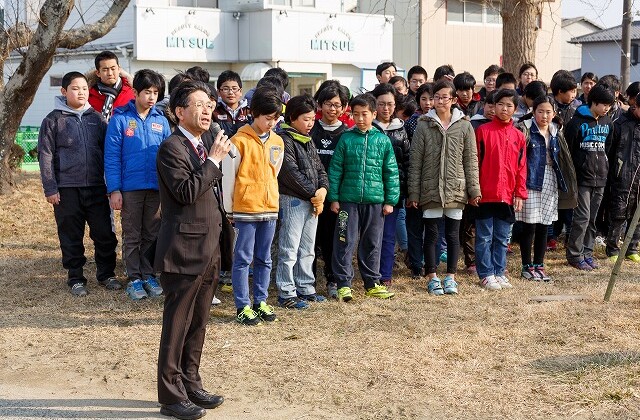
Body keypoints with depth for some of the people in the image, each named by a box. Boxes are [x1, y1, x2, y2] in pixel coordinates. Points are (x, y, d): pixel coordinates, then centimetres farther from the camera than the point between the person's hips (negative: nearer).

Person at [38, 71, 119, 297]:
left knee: (105, 233, 4)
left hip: (96, 187, 3)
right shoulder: (53, 120, 1)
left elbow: (107, 151, 12)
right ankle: (75, 278, 16)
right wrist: (50, 189, -7)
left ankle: (106, 274, 19)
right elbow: (45, 156, -1)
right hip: (67, 188, -2)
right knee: (71, 237, 5)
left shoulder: (96, 118, 10)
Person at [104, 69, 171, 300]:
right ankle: (134, 278, 14)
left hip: (156, 188, 3)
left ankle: (148, 275, 21)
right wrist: (114, 190, -12)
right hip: (130, 188, -3)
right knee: (132, 236, 6)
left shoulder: (161, 121, 6)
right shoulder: (120, 119, -4)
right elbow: (111, 157, -6)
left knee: (152, 235, 10)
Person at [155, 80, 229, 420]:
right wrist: (214, 159, -20)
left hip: (207, 250, 9)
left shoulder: (205, 145, 15)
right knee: (177, 325, -1)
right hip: (183, 251, -8)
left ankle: (190, 383, 25)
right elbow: (186, 191, -24)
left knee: (197, 324, 14)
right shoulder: (171, 148, -13)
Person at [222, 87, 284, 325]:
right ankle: (243, 307, 5)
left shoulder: (278, 142, 9)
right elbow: (228, 177, -5)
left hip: (270, 208, 6)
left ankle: (261, 302, 21)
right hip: (245, 209, -6)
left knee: (264, 259, 12)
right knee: (243, 259, 0)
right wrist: (229, 208, -1)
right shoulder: (240, 141, -9)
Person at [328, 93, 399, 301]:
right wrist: (333, 198, -2)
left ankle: (372, 283, 21)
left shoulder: (383, 140, 2)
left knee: (372, 243, 10)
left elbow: (391, 172, 6)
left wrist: (390, 200, 3)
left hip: (375, 200, 1)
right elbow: (335, 169, 2)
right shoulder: (346, 139, 0)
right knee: (345, 242, -1)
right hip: (348, 200, -1)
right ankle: (343, 284, 7)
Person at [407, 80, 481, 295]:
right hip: (430, 189, -1)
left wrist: (474, 189, 0)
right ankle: (432, 277, 15)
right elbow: (415, 162, 0)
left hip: (456, 189, 1)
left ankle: (450, 276, 17)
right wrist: (413, 193, -3)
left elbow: (471, 160, 4)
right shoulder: (424, 126, 0)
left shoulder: (464, 126, 3)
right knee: (431, 234, 6)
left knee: (453, 234, 7)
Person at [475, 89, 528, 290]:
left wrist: (520, 193, 5)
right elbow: (475, 162, -3)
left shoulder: (518, 136, 9)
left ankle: (499, 273, 20)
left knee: (502, 238, 11)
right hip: (486, 195, -4)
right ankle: (486, 275, 10)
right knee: (485, 238, 3)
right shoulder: (483, 131, -2)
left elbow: (521, 167, 10)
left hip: (508, 196, 4)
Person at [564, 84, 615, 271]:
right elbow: (567, 150, -7)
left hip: (600, 179, 6)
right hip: (582, 177, -6)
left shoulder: (607, 123, 12)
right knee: (582, 217, -9)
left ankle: (587, 252, 17)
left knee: (592, 219, 9)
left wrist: (605, 169, 13)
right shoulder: (577, 122, -8)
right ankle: (574, 255, -1)